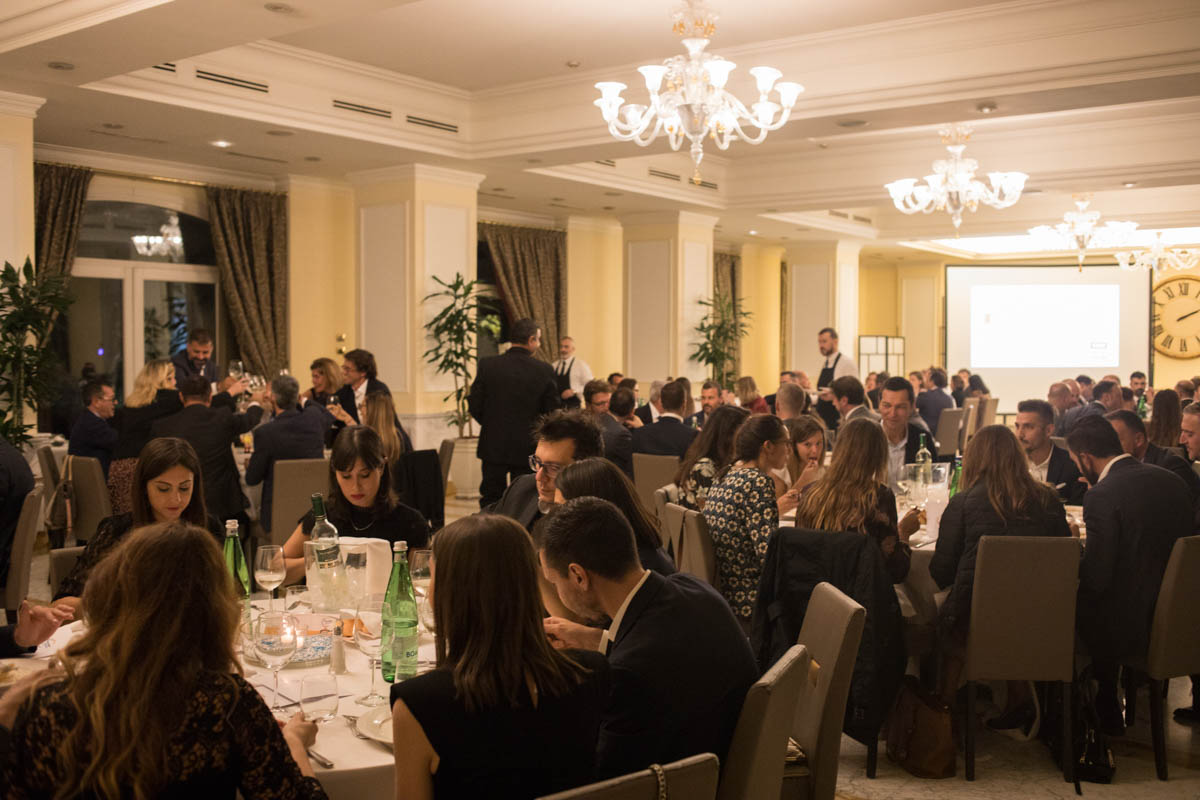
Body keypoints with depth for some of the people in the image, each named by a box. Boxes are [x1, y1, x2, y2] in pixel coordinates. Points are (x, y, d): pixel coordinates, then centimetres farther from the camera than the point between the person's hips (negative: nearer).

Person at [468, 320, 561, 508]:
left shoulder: (487, 365, -7)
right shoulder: (544, 370, -9)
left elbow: (474, 405, -3)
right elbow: (552, 412, -4)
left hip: (493, 446, 1)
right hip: (528, 450, -1)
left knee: (490, 501, 12)